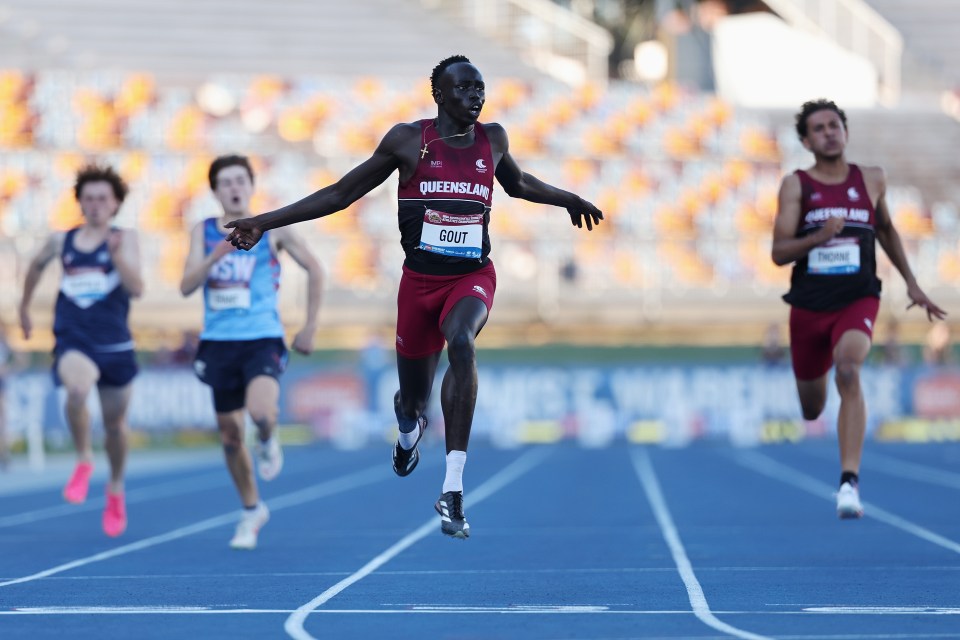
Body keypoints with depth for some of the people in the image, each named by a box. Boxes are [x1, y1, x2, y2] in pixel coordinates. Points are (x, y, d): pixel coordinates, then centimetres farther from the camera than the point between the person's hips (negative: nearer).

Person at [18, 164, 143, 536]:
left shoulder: (125, 239, -3)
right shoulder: (61, 241, 4)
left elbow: (137, 289, -16)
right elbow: (37, 266, 26)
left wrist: (117, 256, -30)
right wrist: (24, 306, 33)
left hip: (115, 345, 0)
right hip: (72, 341, 0)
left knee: (115, 423, 14)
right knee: (77, 388, -34)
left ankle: (115, 488, 40)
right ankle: (83, 461, -11)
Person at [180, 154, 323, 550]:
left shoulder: (272, 229, -1)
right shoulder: (203, 232, 4)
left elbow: (314, 269, 8)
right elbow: (187, 286, -6)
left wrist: (310, 328, 7)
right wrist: (217, 254, -23)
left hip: (262, 341, -3)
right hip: (218, 343, 3)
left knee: (261, 412, -30)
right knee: (230, 435, 9)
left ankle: (268, 442, 7)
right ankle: (252, 511, 29)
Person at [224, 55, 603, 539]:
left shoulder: (492, 140, 6)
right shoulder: (409, 140, -2)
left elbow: (517, 183, 30)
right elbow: (340, 194, 3)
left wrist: (568, 199, 37)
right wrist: (265, 222, 0)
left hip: (473, 276, 0)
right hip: (420, 278, 0)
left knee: (462, 342, -34)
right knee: (412, 401, 10)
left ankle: (452, 489, -36)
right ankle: (408, 426, 55)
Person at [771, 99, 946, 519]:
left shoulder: (871, 180, 3)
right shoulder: (795, 186, -3)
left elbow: (886, 229, 22)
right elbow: (778, 252, -8)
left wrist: (911, 282, 20)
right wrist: (818, 237, -26)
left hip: (858, 300, -1)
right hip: (809, 305, 1)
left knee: (848, 370, -31)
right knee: (811, 409, 13)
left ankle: (850, 481, -33)